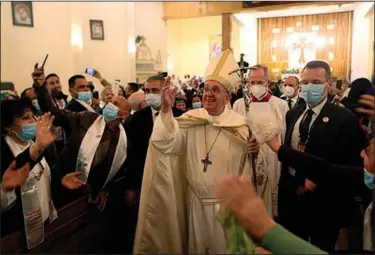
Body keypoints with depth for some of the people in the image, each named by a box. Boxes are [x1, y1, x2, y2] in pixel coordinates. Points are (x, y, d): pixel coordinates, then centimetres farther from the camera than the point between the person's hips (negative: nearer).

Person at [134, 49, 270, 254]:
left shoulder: (240, 126, -9)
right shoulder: (190, 121, -4)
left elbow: (251, 169, -8)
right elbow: (165, 144, -18)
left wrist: (254, 155, -30)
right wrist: (166, 110, -30)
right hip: (196, 203, 2)